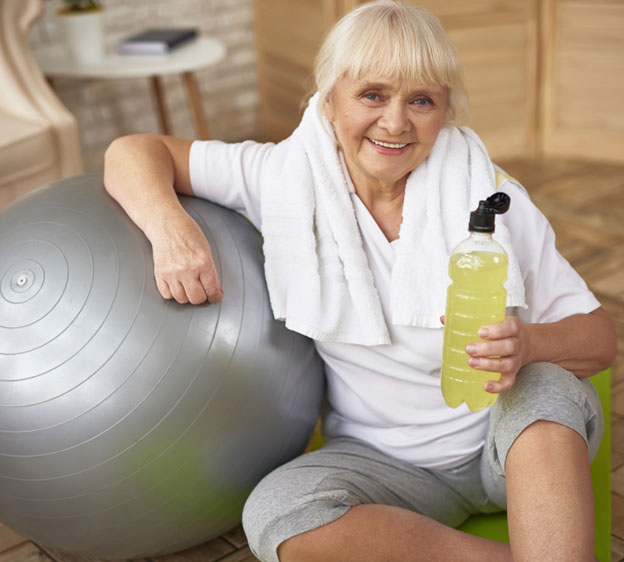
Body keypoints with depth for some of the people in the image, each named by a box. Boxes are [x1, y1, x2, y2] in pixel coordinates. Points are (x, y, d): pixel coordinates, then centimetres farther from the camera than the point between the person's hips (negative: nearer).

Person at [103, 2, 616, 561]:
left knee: (547, 388, -34)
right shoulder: (289, 176, -8)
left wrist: (528, 344, -32)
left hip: (513, 439, -1)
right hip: (388, 463, 2)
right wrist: (170, 225, -27)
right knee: (277, 514, -29)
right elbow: (133, 152, -4)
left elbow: (600, 338, -8)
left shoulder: (488, 195, -11)